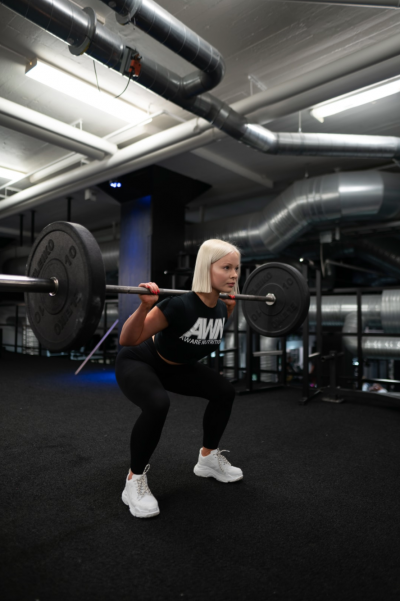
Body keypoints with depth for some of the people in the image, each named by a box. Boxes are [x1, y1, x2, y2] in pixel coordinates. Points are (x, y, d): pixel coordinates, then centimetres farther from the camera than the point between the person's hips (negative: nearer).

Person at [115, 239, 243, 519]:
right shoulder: (180, 305, -36)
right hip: (138, 362, -7)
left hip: (176, 366, 7)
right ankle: (135, 480, -11)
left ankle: (208, 458, 22)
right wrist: (145, 305, -46)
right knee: (158, 404, -36)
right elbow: (127, 340, -32)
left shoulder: (220, 308, -13)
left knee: (225, 391, 1)